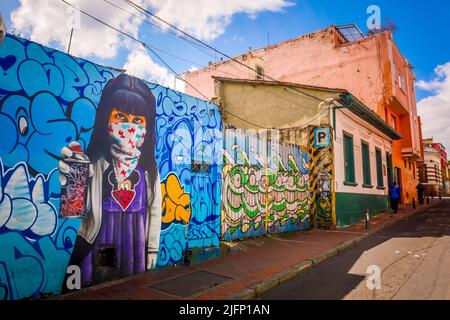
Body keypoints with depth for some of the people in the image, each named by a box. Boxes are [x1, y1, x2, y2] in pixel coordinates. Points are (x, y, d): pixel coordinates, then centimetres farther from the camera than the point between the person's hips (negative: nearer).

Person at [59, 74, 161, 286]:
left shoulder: (148, 167, -2)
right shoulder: (95, 163, -9)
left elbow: (155, 210, 4)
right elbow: (81, 207, -13)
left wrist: (153, 248, 7)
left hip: (135, 243, 2)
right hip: (99, 243, -2)